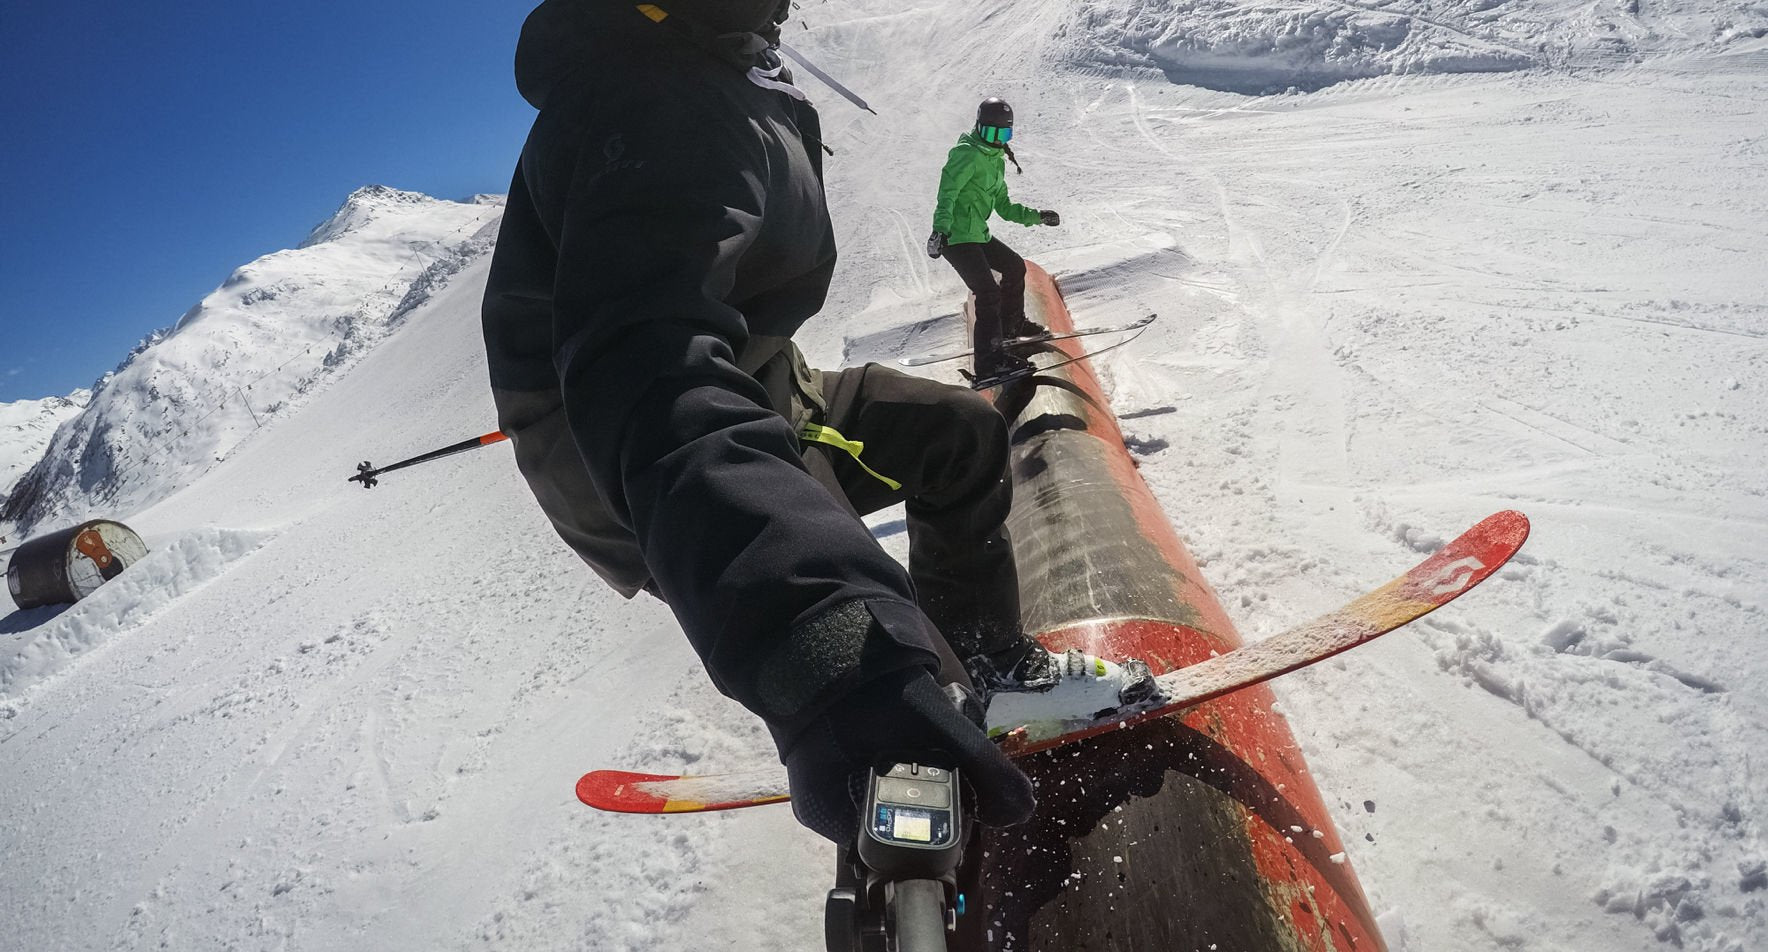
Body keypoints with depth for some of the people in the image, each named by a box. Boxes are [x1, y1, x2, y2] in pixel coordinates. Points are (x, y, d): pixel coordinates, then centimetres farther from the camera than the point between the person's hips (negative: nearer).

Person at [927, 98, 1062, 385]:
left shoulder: (996, 160, 17)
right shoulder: (966, 155, -13)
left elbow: (1003, 206, 23)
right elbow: (947, 195, -24)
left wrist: (1037, 216, 18)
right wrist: (940, 229, -38)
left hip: (979, 234, 10)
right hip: (956, 237, -10)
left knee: (1015, 267, 24)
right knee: (989, 292, -19)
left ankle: (1011, 324, 44)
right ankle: (989, 364, -22)